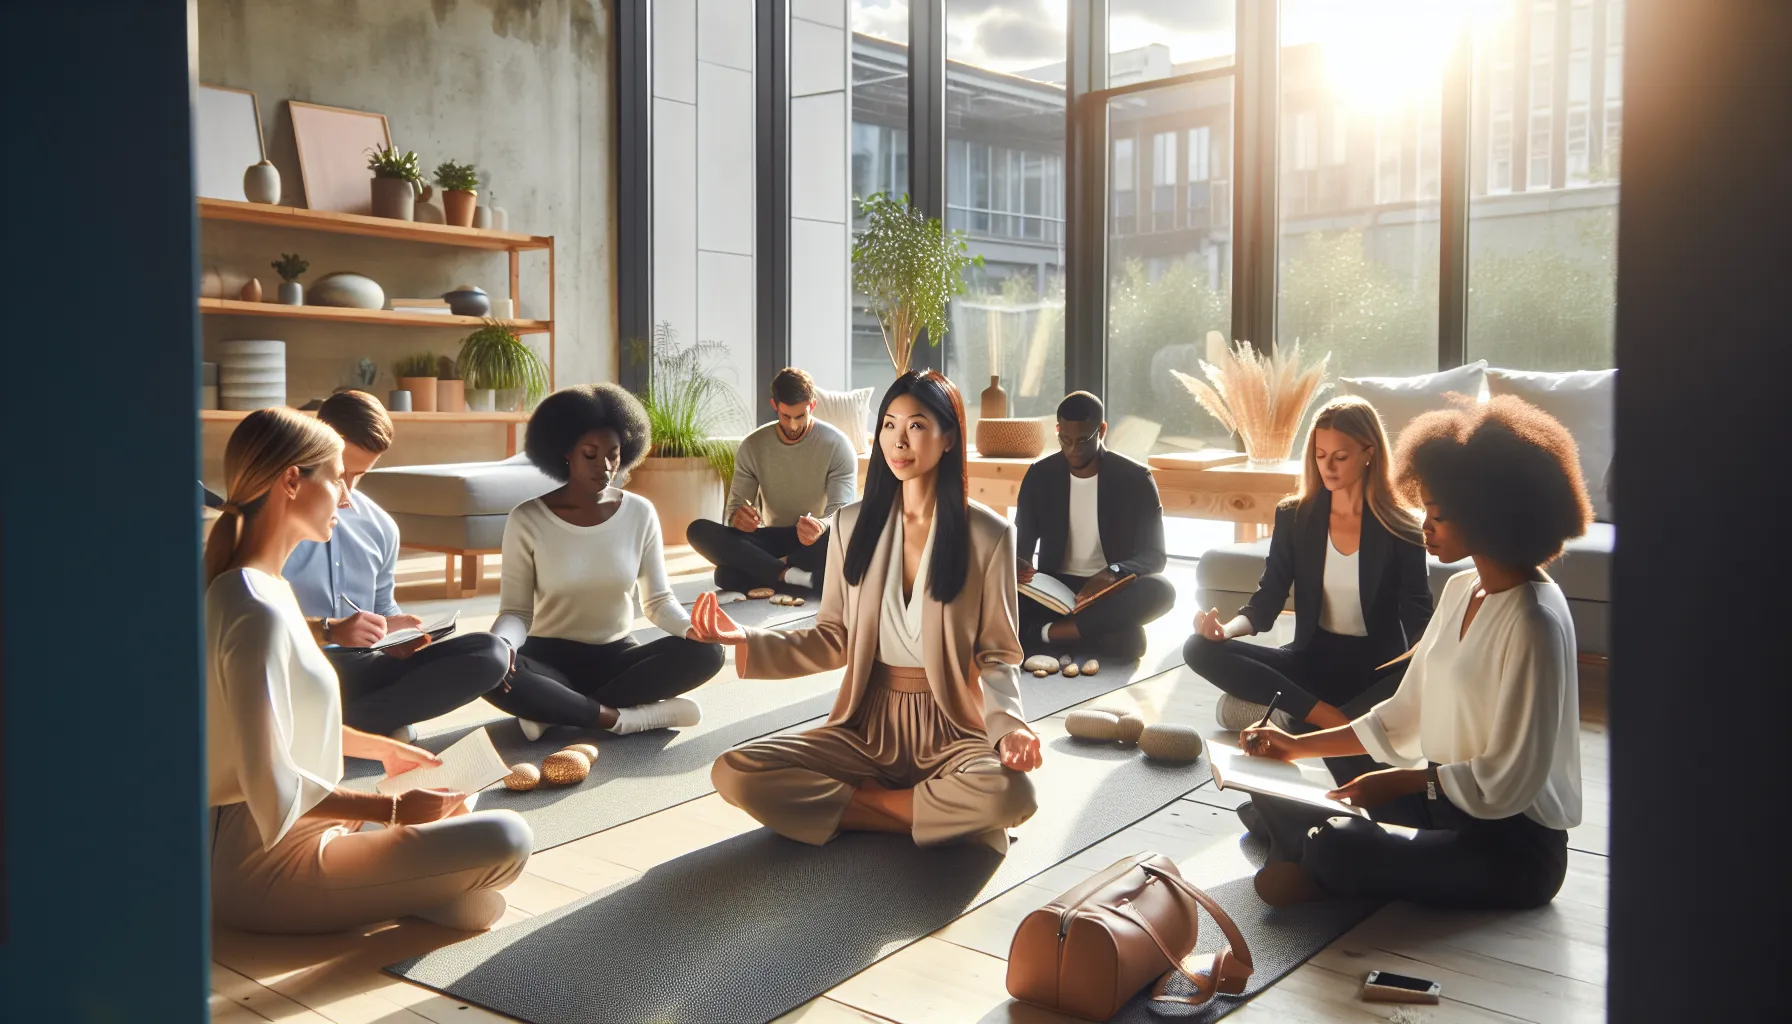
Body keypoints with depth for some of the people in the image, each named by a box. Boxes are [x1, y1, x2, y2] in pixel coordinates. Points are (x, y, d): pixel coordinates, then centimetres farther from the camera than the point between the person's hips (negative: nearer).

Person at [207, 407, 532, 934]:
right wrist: (393, 808, -17)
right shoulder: (259, 610, -24)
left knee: (451, 801, 27)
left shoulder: (238, 587, 7)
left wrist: (383, 747, 18)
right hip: (266, 869, -10)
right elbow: (273, 787, -26)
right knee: (506, 838, -21)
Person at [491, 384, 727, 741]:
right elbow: (516, 610, -9)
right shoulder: (527, 520, -9)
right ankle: (619, 718, -24)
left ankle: (553, 710, -22)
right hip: (550, 657, -3)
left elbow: (658, 599, 0)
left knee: (705, 653, -24)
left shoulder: (640, 513, -3)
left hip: (616, 656, 3)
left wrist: (692, 628, -22)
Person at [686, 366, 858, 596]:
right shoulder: (753, 446, -2)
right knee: (698, 531, -24)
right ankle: (793, 575, -33)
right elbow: (733, 508, -2)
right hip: (771, 539, 4)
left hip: (814, 542, -4)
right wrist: (736, 517, -29)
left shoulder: (837, 444, -11)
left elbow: (843, 512, -18)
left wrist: (820, 527, -43)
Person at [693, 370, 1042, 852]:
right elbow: (833, 641, 7)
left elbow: (996, 655, -1)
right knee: (734, 773, -21)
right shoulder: (854, 523, 3)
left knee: (1009, 792, -37)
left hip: (950, 730, -2)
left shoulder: (987, 534, -5)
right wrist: (744, 640, -7)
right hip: (867, 727, 3)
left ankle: (860, 802, -11)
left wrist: (1008, 724, -20)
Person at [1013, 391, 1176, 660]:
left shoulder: (1135, 479, -4)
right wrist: (1017, 566, -21)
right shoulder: (1040, 475, 2)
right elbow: (1021, 544, 6)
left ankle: (1046, 632, -30)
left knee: (1161, 590, -35)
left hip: (1111, 592, 1)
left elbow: (1155, 555, -5)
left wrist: (1114, 572, -27)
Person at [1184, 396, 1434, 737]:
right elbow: (1267, 601, -2)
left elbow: (1418, 620, -9)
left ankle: (1294, 716, -28)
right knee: (1200, 649, -21)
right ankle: (1334, 719, -27)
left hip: (1378, 667, -2)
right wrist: (1227, 629, -24)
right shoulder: (1293, 517, 2)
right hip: (1312, 658, 3)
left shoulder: (1399, 529, -5)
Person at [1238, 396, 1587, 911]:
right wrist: (1300, 746, 6)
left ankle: (1321, 874, 1)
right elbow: (1405, 714, 10)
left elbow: (1510, 780, -24)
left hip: (1513, 847, -9)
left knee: (1334, 848, -28)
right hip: (1444, 801, 9)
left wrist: (1403, 781, -22)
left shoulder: (1533, 622, -22)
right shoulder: (1462, 590, 7)